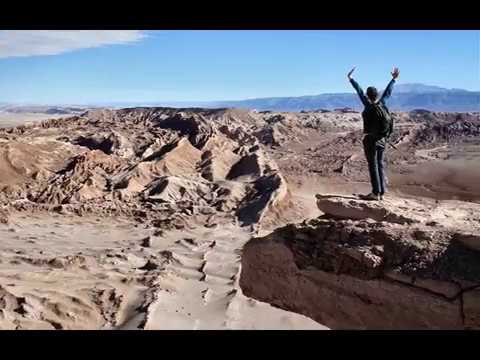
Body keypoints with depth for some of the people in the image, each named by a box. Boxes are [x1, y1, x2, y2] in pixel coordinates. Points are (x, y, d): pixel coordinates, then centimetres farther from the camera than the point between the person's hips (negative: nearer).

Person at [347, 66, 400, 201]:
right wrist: (393, 79, 30)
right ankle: (382, 193, 15)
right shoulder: (382, 104, 2)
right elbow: (388, 92, 16)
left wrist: (351, 79, -11)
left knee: (373, 166, -3)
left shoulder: (369, 106, -13)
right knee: (380, 165, 10)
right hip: (382, 140, 7)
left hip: (371, 140, -7)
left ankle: (375, 193, -1)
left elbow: (359, 92, -13)